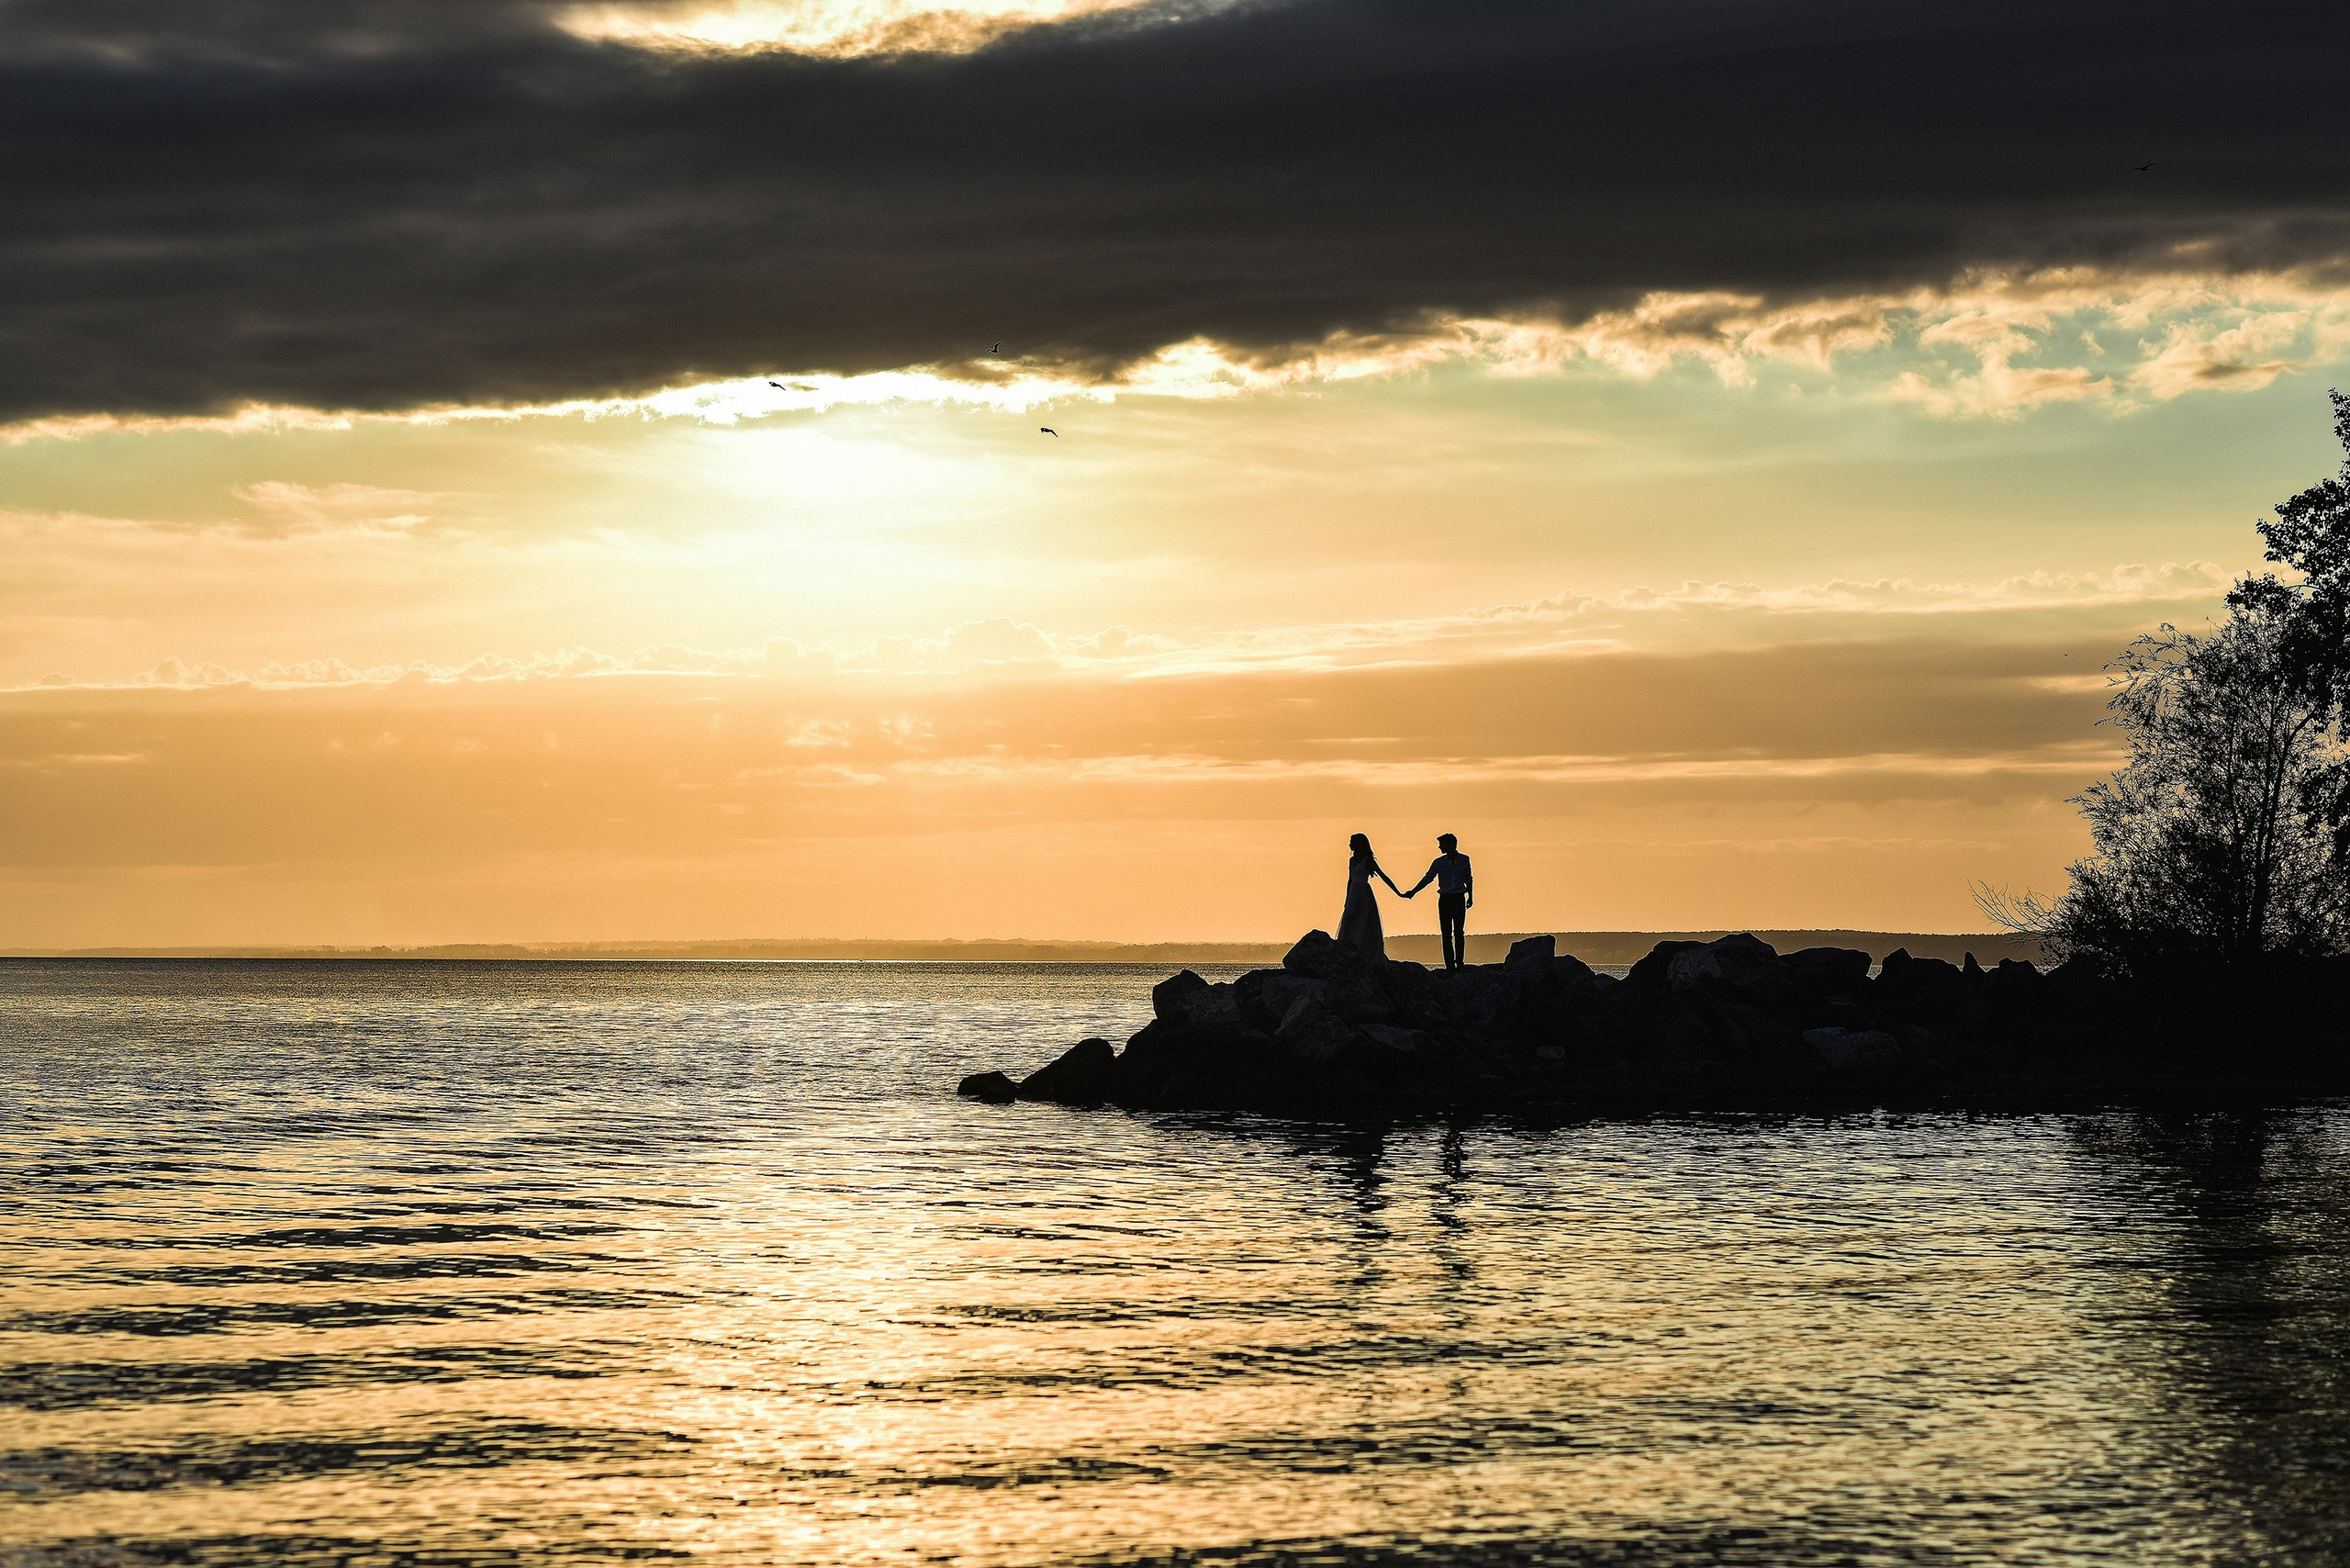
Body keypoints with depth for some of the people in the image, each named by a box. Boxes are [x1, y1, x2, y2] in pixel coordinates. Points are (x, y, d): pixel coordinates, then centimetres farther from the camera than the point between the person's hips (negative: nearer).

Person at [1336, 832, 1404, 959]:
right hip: (1354, 896, 8)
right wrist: (1347, 902, 24)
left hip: (1365, 896, -8)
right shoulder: (1352, 861, 15)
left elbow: (1384, 877, -7)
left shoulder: (1368, 860, -6)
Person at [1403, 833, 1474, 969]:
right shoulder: (1439, 862, 6)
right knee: (1446, 933, -3)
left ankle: (1460, 962, -1)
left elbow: (1468, 880, 14)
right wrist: (1412, 892, 1)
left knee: (1459, 932, -4)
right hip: (1444, 899, 1)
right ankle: (1449, 964, -3)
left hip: (1459, 898, -1)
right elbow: (1427, 879, 8)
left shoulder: (1464, 860, 5)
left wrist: (1470, 897, 10)